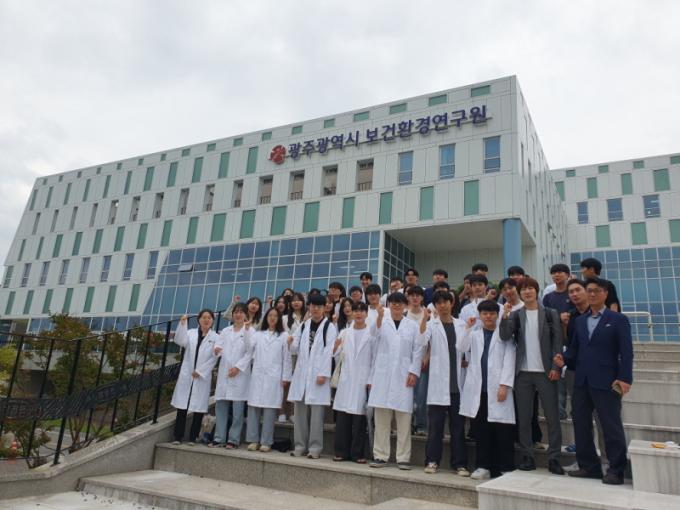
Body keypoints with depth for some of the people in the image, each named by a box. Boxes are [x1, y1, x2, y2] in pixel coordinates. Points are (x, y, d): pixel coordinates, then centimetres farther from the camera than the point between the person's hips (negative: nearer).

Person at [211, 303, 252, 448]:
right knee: (220, 406, 3)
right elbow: (219, 347, 8)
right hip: (224, 372, 4)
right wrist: (217, 350, -15)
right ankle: (219, 438, 11)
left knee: (237, 409, -3)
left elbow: (250, 353, -3)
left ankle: (234, 439, 4)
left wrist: (238, 367, -12)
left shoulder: (250, 331, 3)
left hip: (240, 373, -4)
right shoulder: (225, 331, 18)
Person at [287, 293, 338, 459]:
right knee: (299, 410, 7)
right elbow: (297, 349, 16)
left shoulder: (329, 327, -1)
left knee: (316, 412, -2)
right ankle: (300, 446, 17)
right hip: (301, 373, 5)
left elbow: (329, 352, -8)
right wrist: (292, 344, -7)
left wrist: (323, 373, -15)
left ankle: (315, 448, 6)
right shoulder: (304, 326, 15)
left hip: (318, 374, -5)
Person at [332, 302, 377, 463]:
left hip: (363, 381, -3)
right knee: (342, 417, 2)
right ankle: (342, 451, 11)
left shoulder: (371, 334, 2)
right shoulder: (344, 333, 12)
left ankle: (358, 453, 9)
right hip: (346, 380, 3)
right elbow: (337, 357, 10)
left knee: (360, 418, 1)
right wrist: (335, 348, -11)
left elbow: (375, 358, 0)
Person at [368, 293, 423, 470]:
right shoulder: (381, 323, 5)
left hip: (403, 377, 0)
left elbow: (417, 350, 4)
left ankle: (403, 457, 10)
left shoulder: (412, 326, 8)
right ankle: (380, 455, 12)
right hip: (382, 376, 0)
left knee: (404, 419, 2)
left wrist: (414, 372, -3)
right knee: (381, 418, 3)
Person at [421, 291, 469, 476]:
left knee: (458, 425, 7)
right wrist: (423, 319, -25)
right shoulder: (431, 325, 3)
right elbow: (422, 342, -15)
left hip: (458, 382, 2)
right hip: (438, 381, -2)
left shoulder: (462, 325, 11)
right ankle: (432, 461, 12)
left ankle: (459, 463, 16)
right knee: (435, 424, 2)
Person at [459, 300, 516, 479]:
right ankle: (484, 466, 16)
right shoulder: (474, 334, 16)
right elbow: (462, 348, 1)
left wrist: (504, 385, -9)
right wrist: (467, 328, -1)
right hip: (478, 389, 3)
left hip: (497, 389, -3)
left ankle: (505, 468, 10)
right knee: (481, 430, 6)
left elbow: (509, 361, -1)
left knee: (502, 431, -1)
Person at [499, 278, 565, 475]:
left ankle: (554, 458, 12)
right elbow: (505, 336, -7)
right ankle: (527, 457, 15)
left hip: (545, 372, -1)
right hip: (523, 372, 1)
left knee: (552, 416, 2)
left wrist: (555, 367, -8)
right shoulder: (515, 315, 6)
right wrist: (505, 315, -20)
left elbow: (557, 342, 0)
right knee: (524, 417, 6)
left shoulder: (550, 314, 3)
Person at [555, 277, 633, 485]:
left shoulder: (618, 319, -2)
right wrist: (564, 359, -5)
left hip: (606, 382, -6)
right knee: (580, 424, 9)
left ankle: (616, 470, 13)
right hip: (582, 381, 6)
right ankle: (589, 466, 22)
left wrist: (624, 378, -15)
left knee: (611, 426, 1)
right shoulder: (580, 321, 14)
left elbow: (626, 352, -7)